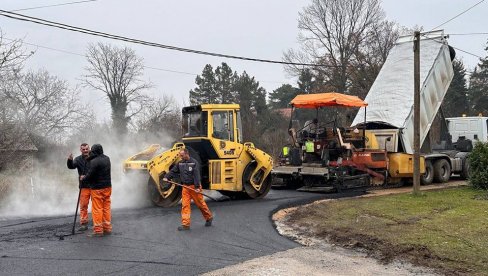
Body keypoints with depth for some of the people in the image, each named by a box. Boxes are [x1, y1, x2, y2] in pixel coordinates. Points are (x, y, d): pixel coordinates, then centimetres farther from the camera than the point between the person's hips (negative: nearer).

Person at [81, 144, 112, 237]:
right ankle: (107, 229, 18)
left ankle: (98, 230, 2)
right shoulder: (107, 159, 7)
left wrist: (83, 178, 4)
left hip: (97, 188, -7)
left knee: (97, 209, 0)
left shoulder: (94, 161, -18)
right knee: (106, 208, 13)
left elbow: (90, 175, -17)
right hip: (107, 187, 8)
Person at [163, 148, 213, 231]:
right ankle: (185, 224, 1)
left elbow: (196, 175, -18)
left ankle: (209, 218, 25)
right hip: (185, 187, 5)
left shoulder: (194, 163, -12)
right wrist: (167, 177, -9)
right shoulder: (180, 163, 7)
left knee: (200, 204, 5)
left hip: (194, 187, -5)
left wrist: (197, 187, -24)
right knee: (185, 205, -1)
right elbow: (173, 171, 8)